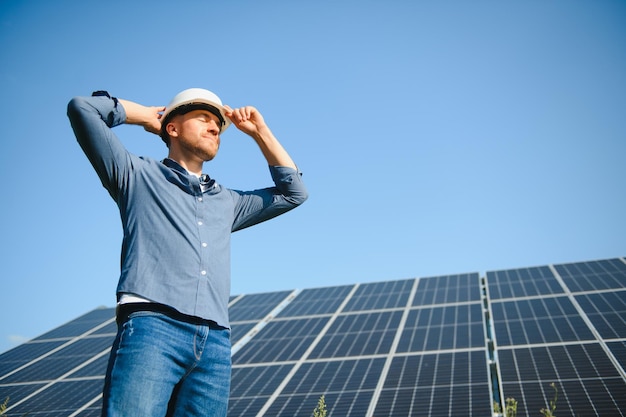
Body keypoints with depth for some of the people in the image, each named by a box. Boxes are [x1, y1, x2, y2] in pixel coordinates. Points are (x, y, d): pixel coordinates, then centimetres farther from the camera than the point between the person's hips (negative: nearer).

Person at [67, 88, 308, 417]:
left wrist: (260, 132, 33)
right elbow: (82, 108, 11)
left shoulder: (227, 202, 31)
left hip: (215, 343, 5)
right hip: (151, 328, -4)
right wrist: (147, 115, 24)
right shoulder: (138, 175, 18)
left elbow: (293, 193, 35)